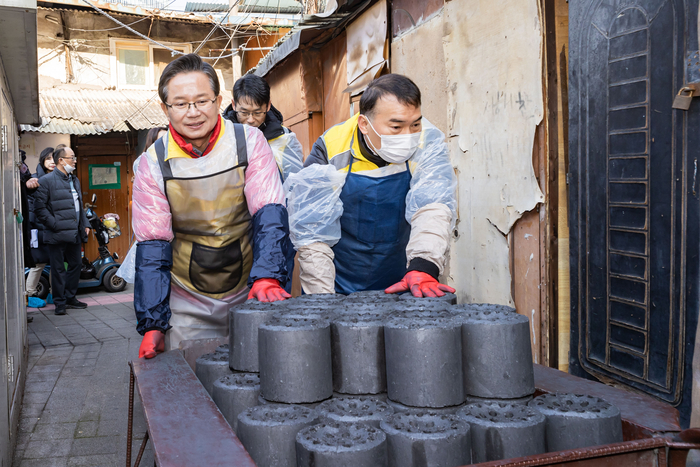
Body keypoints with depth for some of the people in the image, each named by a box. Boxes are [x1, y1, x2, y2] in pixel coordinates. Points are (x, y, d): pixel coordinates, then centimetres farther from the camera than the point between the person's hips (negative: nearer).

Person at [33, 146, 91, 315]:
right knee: (58, 269, 0)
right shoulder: (46, 181, -6)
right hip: (57, 234, -7)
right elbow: (39, 208, -11)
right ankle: (60, 302, 9)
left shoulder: (75, 180, 18)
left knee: (76, 265, 11)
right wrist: (55, 224, -15)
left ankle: (70, 297, 24)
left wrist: (85, 224, 15)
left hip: (74, 233, 7)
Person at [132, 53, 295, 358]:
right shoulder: (153, 163, -7)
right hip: (187, 303, 0)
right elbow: (152, 246, -7)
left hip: (248, 291, 0)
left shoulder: (249, 142, -8)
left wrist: (267, 278, -30)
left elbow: (269, 215, -13)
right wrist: (152, 323, -14)